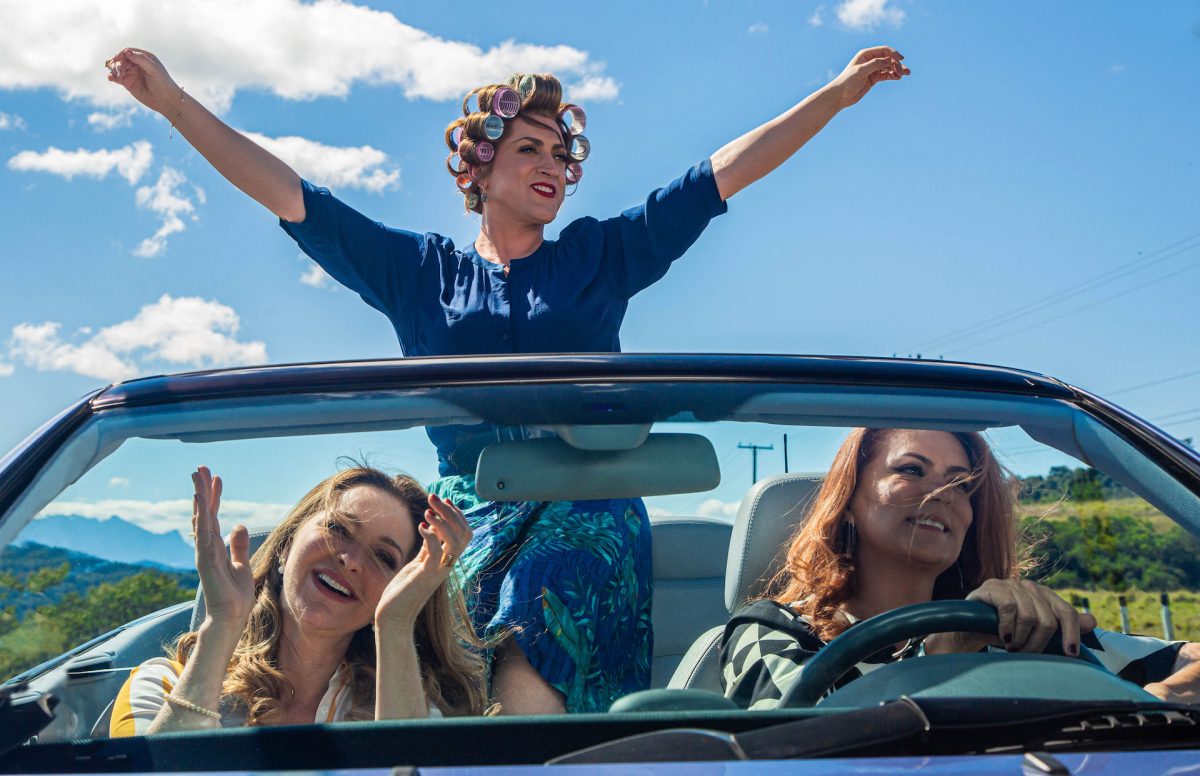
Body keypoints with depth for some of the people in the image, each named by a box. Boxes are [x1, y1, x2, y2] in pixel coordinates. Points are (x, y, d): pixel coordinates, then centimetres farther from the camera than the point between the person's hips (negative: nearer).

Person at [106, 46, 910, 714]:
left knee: (528, 683, -26)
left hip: (585, 512, -1)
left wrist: (839, 93, 13)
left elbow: (725, 172, 15)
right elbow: (289, 196, 16)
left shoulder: (601, 256, 17)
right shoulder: (419, 270, 17)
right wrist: (174, 101, 13)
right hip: (465, 513, 1)